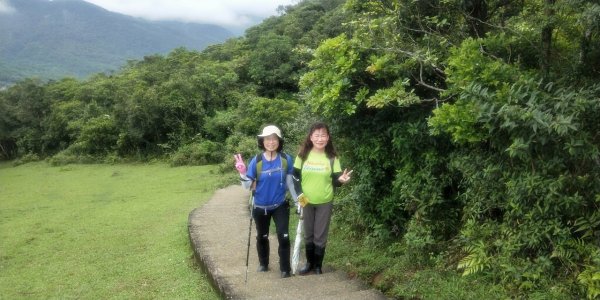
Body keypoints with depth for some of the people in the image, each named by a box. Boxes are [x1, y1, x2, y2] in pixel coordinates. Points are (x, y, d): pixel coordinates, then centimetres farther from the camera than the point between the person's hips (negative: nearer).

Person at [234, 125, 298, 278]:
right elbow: (247, 186, -10)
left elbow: (290, 182, 0)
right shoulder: (256, 161, -14)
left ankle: (285, 268, 13)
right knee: (262, 237, 17)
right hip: (260, 207, 1)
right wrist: (243, 173, -28)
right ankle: (263, 263, 40)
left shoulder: (286, 159, -12)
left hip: (280, 205, 0)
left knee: (284, 237, -7)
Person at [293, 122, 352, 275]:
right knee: (308, 235, 14)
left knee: (320, 236, 7)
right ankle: (309, 263, 31)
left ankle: (318, 265, 24)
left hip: (325, 203, -1)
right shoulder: (303, 154, -4)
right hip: (306, 202, 1)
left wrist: (341, 179, -27)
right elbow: (295, 176, 2)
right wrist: (299, 194, -9)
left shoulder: (332, 157, -5)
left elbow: (335, 179, -4)